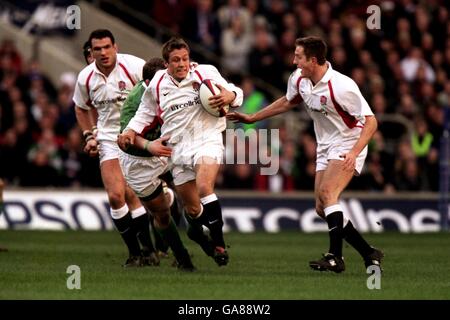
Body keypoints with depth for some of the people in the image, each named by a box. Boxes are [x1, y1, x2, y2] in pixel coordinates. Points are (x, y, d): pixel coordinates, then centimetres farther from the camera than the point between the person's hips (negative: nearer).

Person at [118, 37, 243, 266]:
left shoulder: (206, 73, -2)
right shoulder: (157, 84, 6)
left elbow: (235, 93, 2)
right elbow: (145, 112, 23)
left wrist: (229, 96, -21)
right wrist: (131, 131, 7)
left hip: (207, 140, -4)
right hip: (178, 150, 4)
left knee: (204, 188, -30)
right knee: (192, 209, 5)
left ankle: (219, 244, -24)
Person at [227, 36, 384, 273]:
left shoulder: (342, 87, -26)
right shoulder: (299, 79, -3)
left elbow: (370, 121, -23)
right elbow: (288, 102, 21)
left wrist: (354, 152, -36)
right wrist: (252, 118, 22)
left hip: (348, 146, -8)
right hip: (325, 148, 8)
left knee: (327, 193, -27)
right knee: (322, 208, 0)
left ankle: (335, 257, -29)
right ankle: (369, 253, 10)